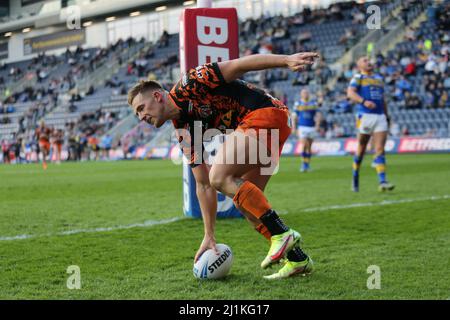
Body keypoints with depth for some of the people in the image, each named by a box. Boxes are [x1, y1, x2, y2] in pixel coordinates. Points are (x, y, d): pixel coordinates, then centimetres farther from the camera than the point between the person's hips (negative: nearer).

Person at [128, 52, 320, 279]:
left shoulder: (185, 87, -7)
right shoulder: (184, 130, 14)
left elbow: (238, 65, -12)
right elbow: (203, 185, 16)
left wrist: (286, 60, -22)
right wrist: (209, 236, 14)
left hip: (266, 112, -9)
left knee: (220, 176, -17)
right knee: (245, 200, 8)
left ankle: (282, 234, -17)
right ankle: (297, 259, 11)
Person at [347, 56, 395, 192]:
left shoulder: (379, 78, 21)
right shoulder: (358, 77, 3)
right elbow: (350, 93, -15)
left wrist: (387, 116, 23)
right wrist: (364, 101, -29)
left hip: (380, 117, 4)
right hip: (365, 116, -4)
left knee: (380, 150, -6)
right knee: (361, 149, 3)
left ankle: (382, 182, -13)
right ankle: (355, 178, 20)